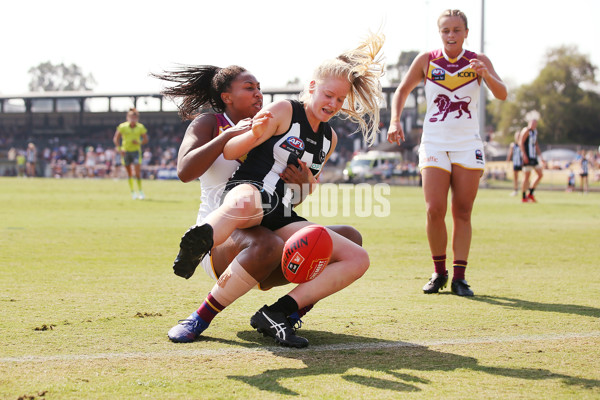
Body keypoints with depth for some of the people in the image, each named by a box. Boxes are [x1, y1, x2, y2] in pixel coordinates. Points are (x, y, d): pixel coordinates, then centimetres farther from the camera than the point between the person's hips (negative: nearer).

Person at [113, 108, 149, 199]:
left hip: (136, 151, -1)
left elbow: (146, 139, 3)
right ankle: (132, 192, 17)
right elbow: (116, 138, -1)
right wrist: (119, 149, -12)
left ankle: (140, 191, -2)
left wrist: (139, 142, -17)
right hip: (125, 151, 1)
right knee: (129, 173, 7)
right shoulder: (122, 127, -8)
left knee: (137, 171, -13)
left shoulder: (140, 127, -5)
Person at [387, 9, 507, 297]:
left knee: (462, 213, 0)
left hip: (468, 145, 0)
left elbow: (502, 95, -13)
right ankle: (439, 272, 8)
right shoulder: (427, 60, 1)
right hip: (434, 143, 0)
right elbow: (402, 91, 11)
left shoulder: (478, 61, -1)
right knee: (434, 210, -10)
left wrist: (486, 75, -32)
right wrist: (395, 121, -4)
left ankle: (459, 277, 6)